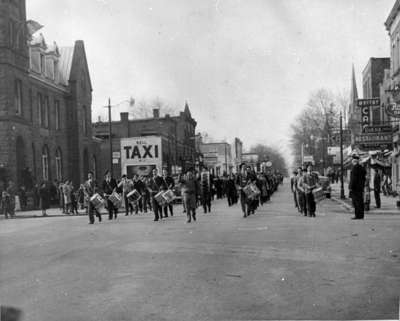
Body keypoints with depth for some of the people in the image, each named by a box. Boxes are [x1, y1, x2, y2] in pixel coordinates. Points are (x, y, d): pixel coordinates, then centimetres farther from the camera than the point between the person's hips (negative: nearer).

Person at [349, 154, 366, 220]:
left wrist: (350, 187, -15)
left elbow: (353, 179, -17)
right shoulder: (362, 168, 14)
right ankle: (360, 215, 14)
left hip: (355, 188, -9)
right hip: (360, 187, 9)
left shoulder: (355, 168, -13)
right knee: (360, 202, 10)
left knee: (356, 202, -7)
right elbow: (363, 179, 18)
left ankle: (358, 215, -8)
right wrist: (362, 186, 23)